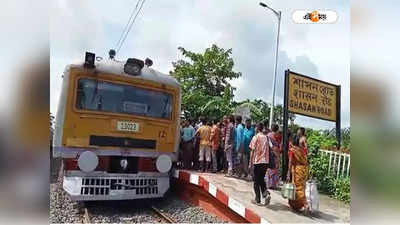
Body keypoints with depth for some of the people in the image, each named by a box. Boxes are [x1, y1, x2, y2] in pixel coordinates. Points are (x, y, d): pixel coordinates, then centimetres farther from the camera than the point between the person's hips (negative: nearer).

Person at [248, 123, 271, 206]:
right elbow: (269, 149, 4)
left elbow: (252, 150, -8)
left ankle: (258, 200, 11)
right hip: (266, 161, 4)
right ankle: (266, 193, 0)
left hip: (257, 161, -4)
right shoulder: (267, 137, 4)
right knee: (261, 179, 20)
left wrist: (250, 162, -4)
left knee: (256, 181, 7)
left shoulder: (256, 137, -8)